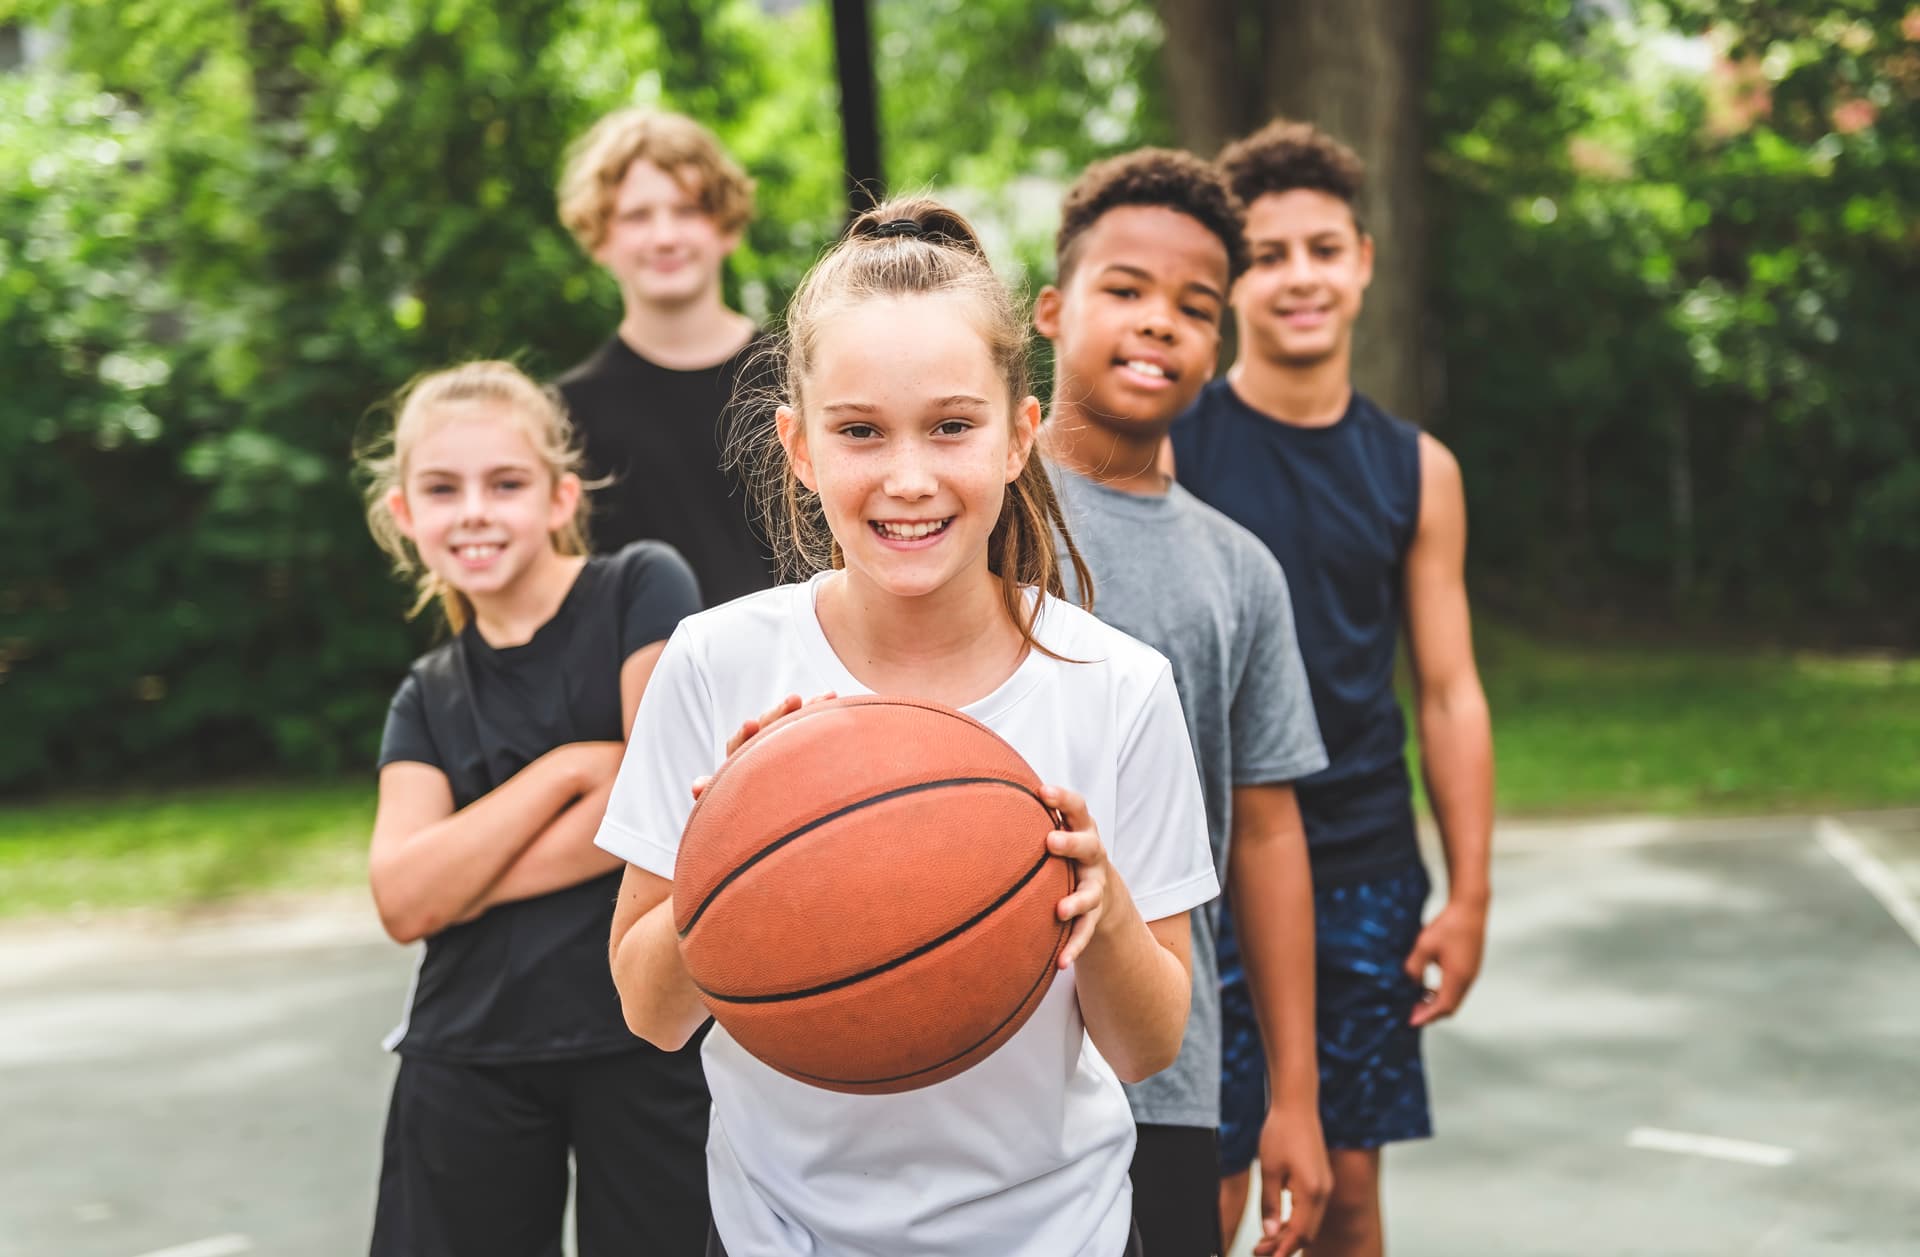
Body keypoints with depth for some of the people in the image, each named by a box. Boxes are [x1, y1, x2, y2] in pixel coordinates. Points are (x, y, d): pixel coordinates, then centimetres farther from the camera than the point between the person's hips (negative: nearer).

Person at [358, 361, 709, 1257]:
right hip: (469, 1060, 4)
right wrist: (570, 768, -11)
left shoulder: (643, 589, -2)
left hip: (648, 1039, -4)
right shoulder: (429, 696, 10)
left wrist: (464, 879, -6)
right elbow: (404, 903, -3)